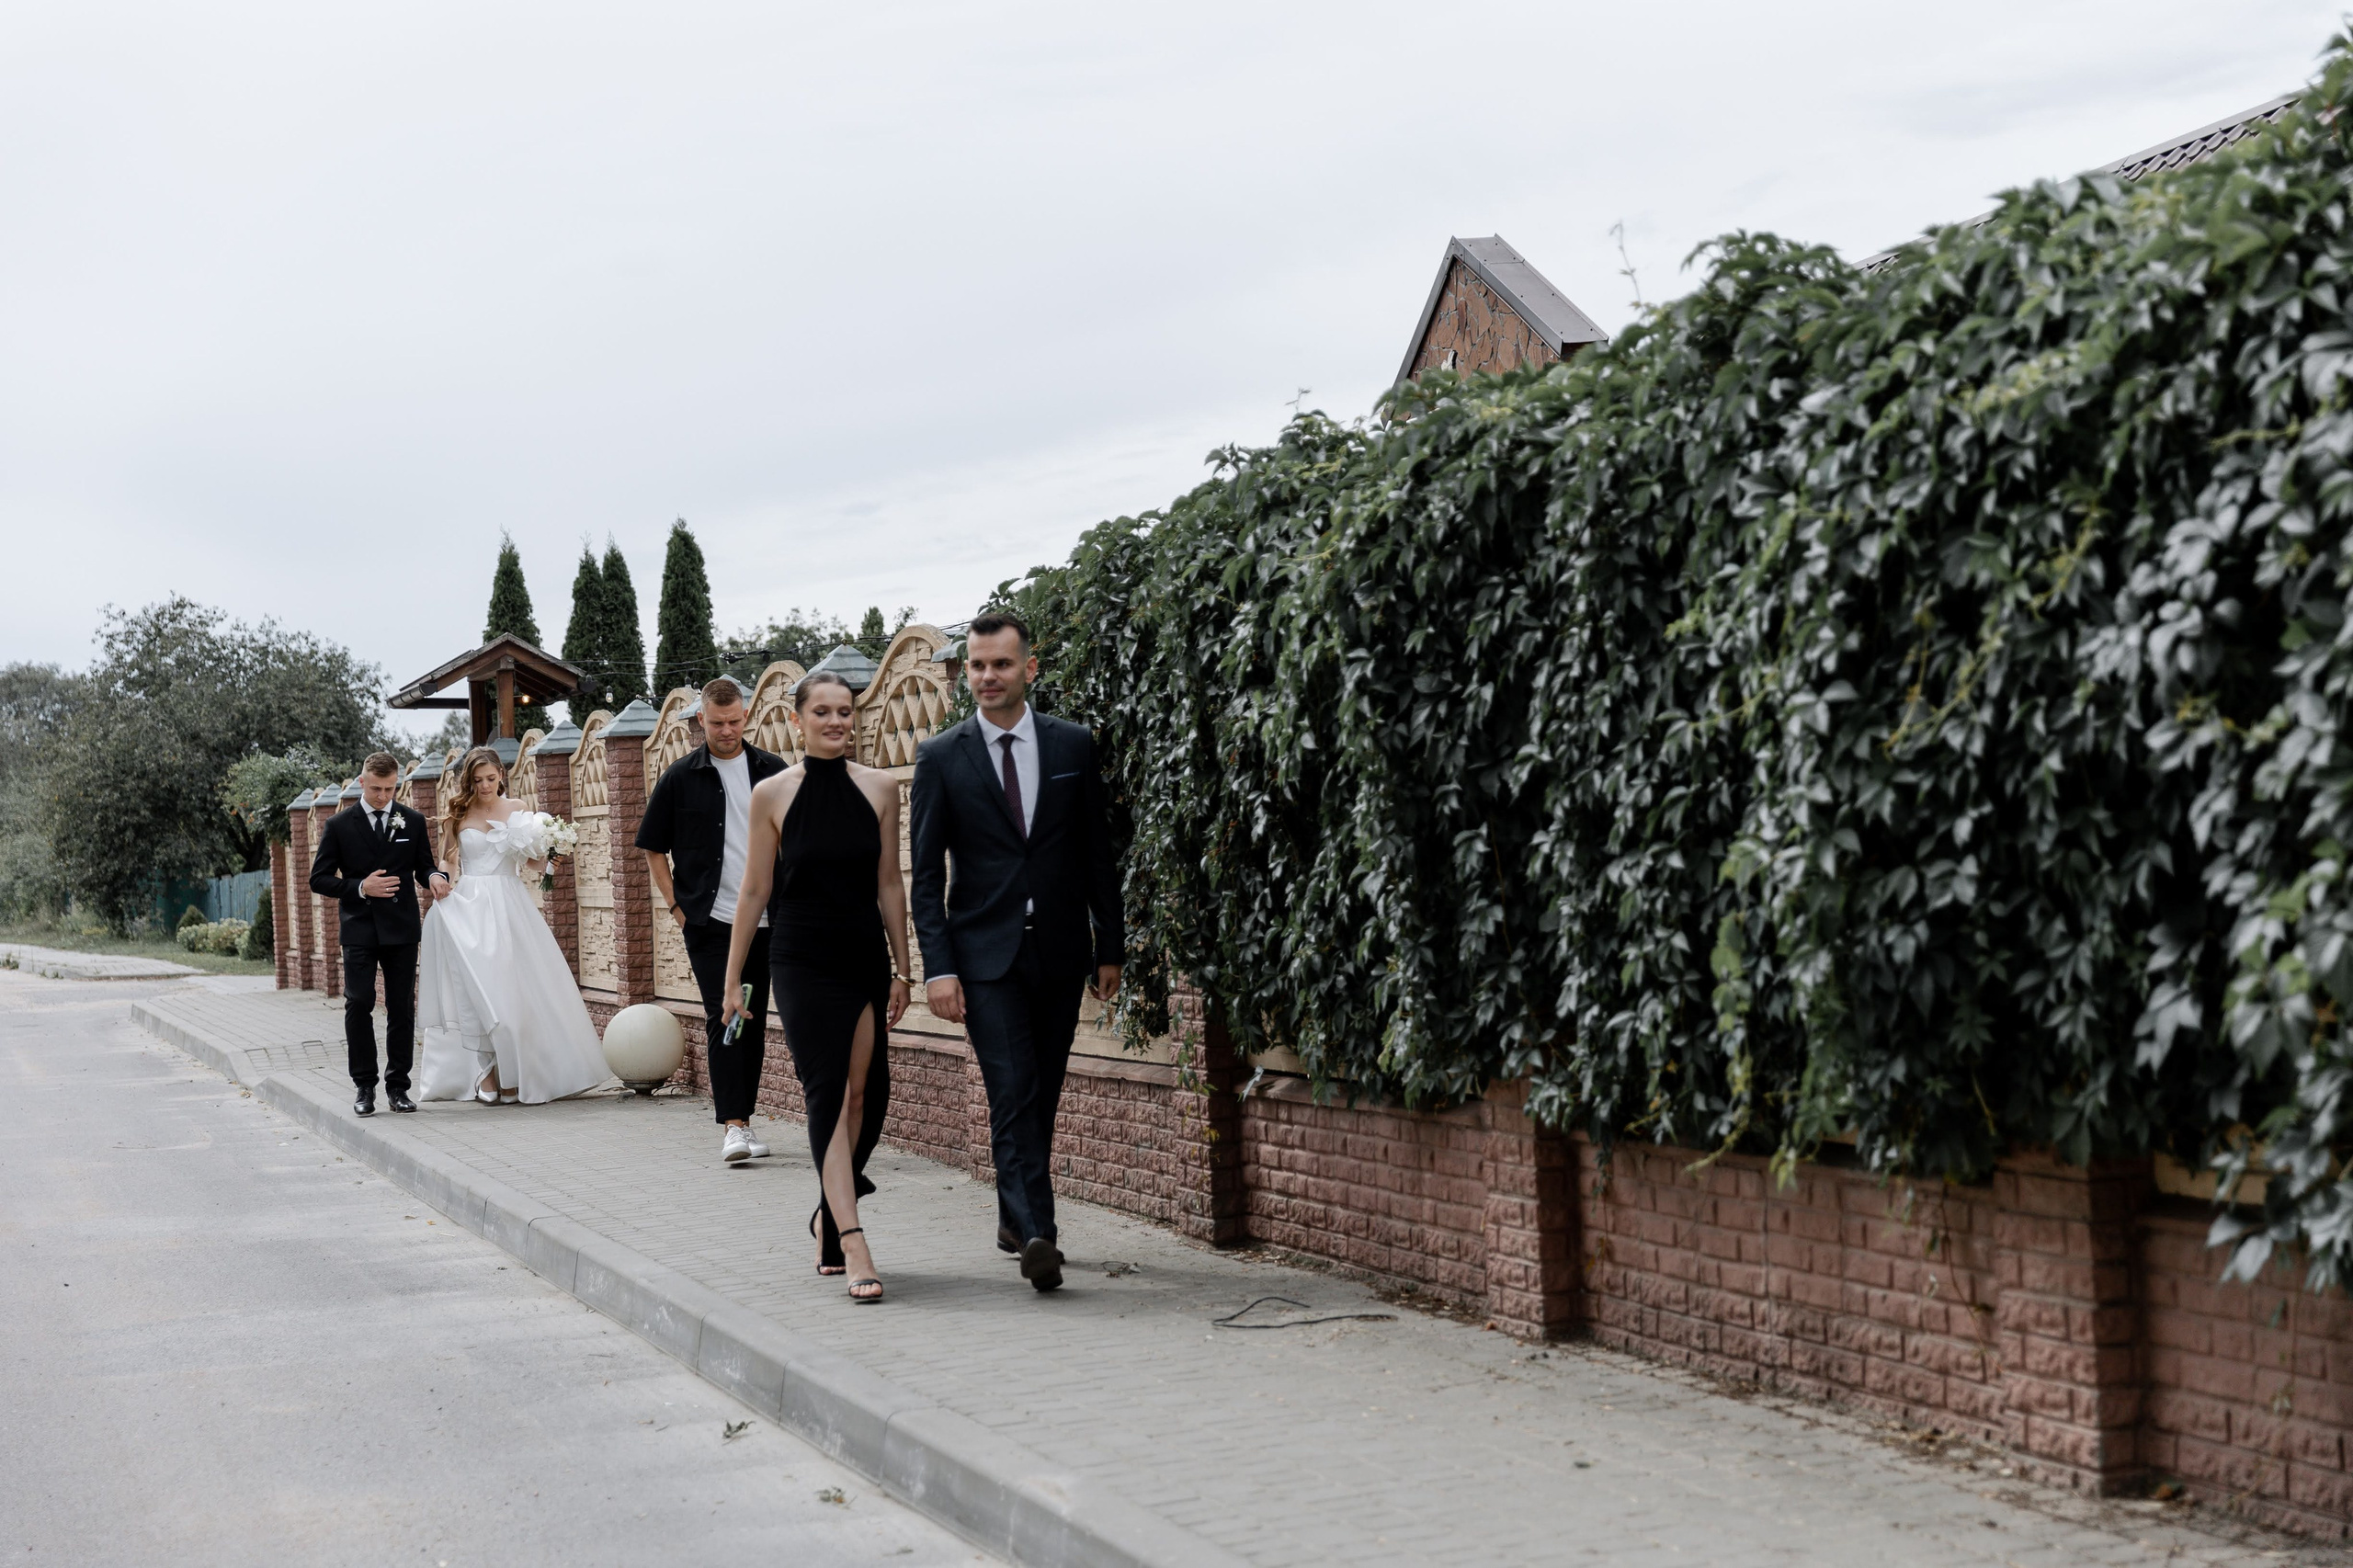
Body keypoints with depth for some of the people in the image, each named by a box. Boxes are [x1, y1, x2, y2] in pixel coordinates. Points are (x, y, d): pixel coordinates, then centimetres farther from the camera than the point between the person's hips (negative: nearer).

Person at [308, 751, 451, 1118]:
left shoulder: (413, 822, 7)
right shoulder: (339, 825, 1)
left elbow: (423, 868, 13)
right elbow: (319, 880, 1)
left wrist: (434, 878, -11)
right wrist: (360, 887, -13)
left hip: (402, 929, 2)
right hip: (359, 930, -2)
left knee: (402, 1008, 3)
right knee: (358, 1005, -7)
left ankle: (398, 1086, 10)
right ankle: (364, 1087, 2)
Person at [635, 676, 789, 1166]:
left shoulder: (773, 772, 5)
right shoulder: (681, 778, 1)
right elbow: (654, 850, 9)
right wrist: (677, 906, 2)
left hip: (765, 921, 3)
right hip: (709, 921, -2)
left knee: (754, 1022, 7)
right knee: (723, 1017, -11)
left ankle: (742, 1120, 18)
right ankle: (732, 1126, -14)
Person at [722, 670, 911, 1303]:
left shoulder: (879, 788, 4)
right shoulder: (773, 795, -3)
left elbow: (889, 884, 8)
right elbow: (755, 890, 1)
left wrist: (902, 968, 8)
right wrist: (732, 980, 3)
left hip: (866, 957, 3)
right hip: (803, 961, -3)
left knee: (866, 1091, 5)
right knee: (829, 1094, -11)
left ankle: (831, 1212, 30)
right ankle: (853, 1248, -16)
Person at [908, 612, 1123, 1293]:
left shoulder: (1072, 746, 5)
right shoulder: (941, 758, 0)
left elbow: (1098, 853, 10)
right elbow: (927, 874, 0)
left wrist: (1110, 946, 7)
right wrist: (938, 967, -9)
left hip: (1060, 953, 3)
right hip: (986, 955, -3)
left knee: (1041, 1096, 10)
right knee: (1013, 1094, -13)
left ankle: (1014, 1217, 27)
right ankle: (1035, 1235, -19)